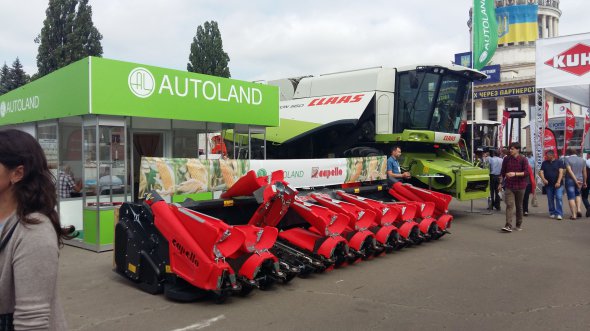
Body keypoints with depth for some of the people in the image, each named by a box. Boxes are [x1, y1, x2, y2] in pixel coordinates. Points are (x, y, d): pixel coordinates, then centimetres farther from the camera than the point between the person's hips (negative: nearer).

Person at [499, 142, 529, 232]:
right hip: (509, 186, 1)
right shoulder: (506, 159, 4)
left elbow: (526, 172, -10)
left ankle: (519, 225, 24)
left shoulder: (523, 159, -3)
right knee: (509, 205, -11)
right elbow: (502, 172, 12)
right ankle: (508, 225, -17)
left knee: (519, 206, 11)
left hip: (520, 186, -1)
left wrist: (515, 174, -22)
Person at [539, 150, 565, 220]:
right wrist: (543, 179, -16)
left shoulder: (559, 162, 3)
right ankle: (552, 213, 17)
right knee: (550, 199, 7)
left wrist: (558, 182, -18)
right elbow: (541, 172, 5)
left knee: (559, 198, -11)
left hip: (558, 184, -3)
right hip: (548, 185, 3)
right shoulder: (544, 163, 11)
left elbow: (561, 172, -6)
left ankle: (559, 214, -11)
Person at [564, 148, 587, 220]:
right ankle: (579, 209, 7)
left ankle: (574, 215, -3)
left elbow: (569, 171, -16)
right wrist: (584, 182, 15)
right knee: (577, 194, 25)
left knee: (571, 197, -1)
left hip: (570, 180, -4)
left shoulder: (567, 159, -7)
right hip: (580, 180, 4)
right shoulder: (582, 160, 7)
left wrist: (576, 180, -16)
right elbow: (584, 172, 8)